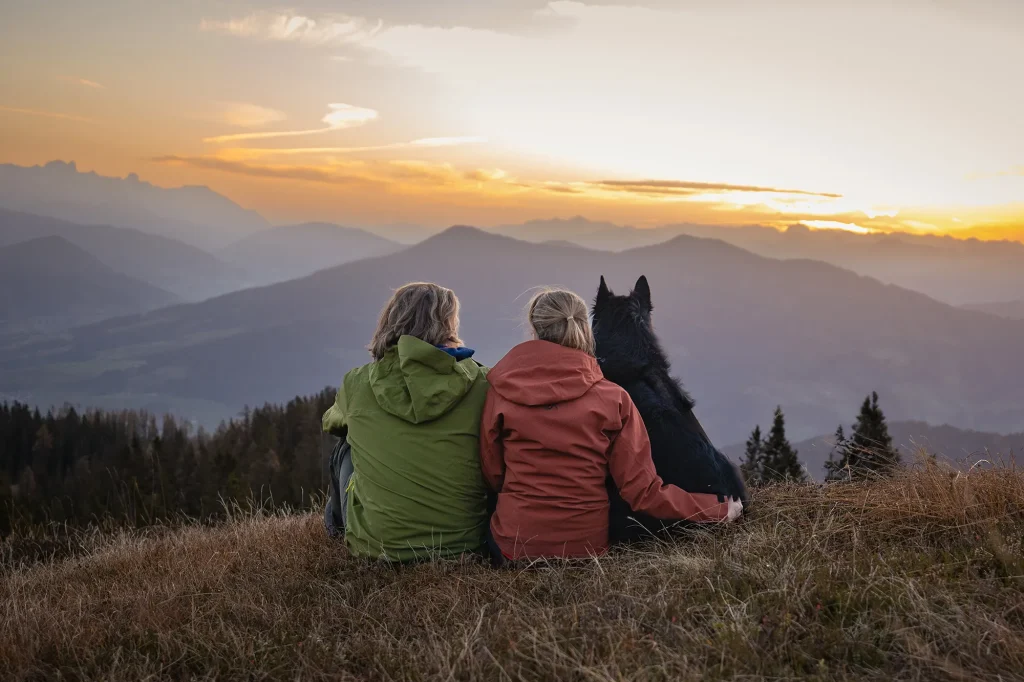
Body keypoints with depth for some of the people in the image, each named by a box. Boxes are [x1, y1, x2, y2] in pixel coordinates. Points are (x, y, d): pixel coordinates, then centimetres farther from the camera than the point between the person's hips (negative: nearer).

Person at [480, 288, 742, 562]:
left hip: (515, 545, -2)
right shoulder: (613, 398, -8)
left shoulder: (502, 392, -8)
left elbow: (491, 475, -1)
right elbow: (641, 490, -8)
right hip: (586, 546, 2)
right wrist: (717, 509, 5)